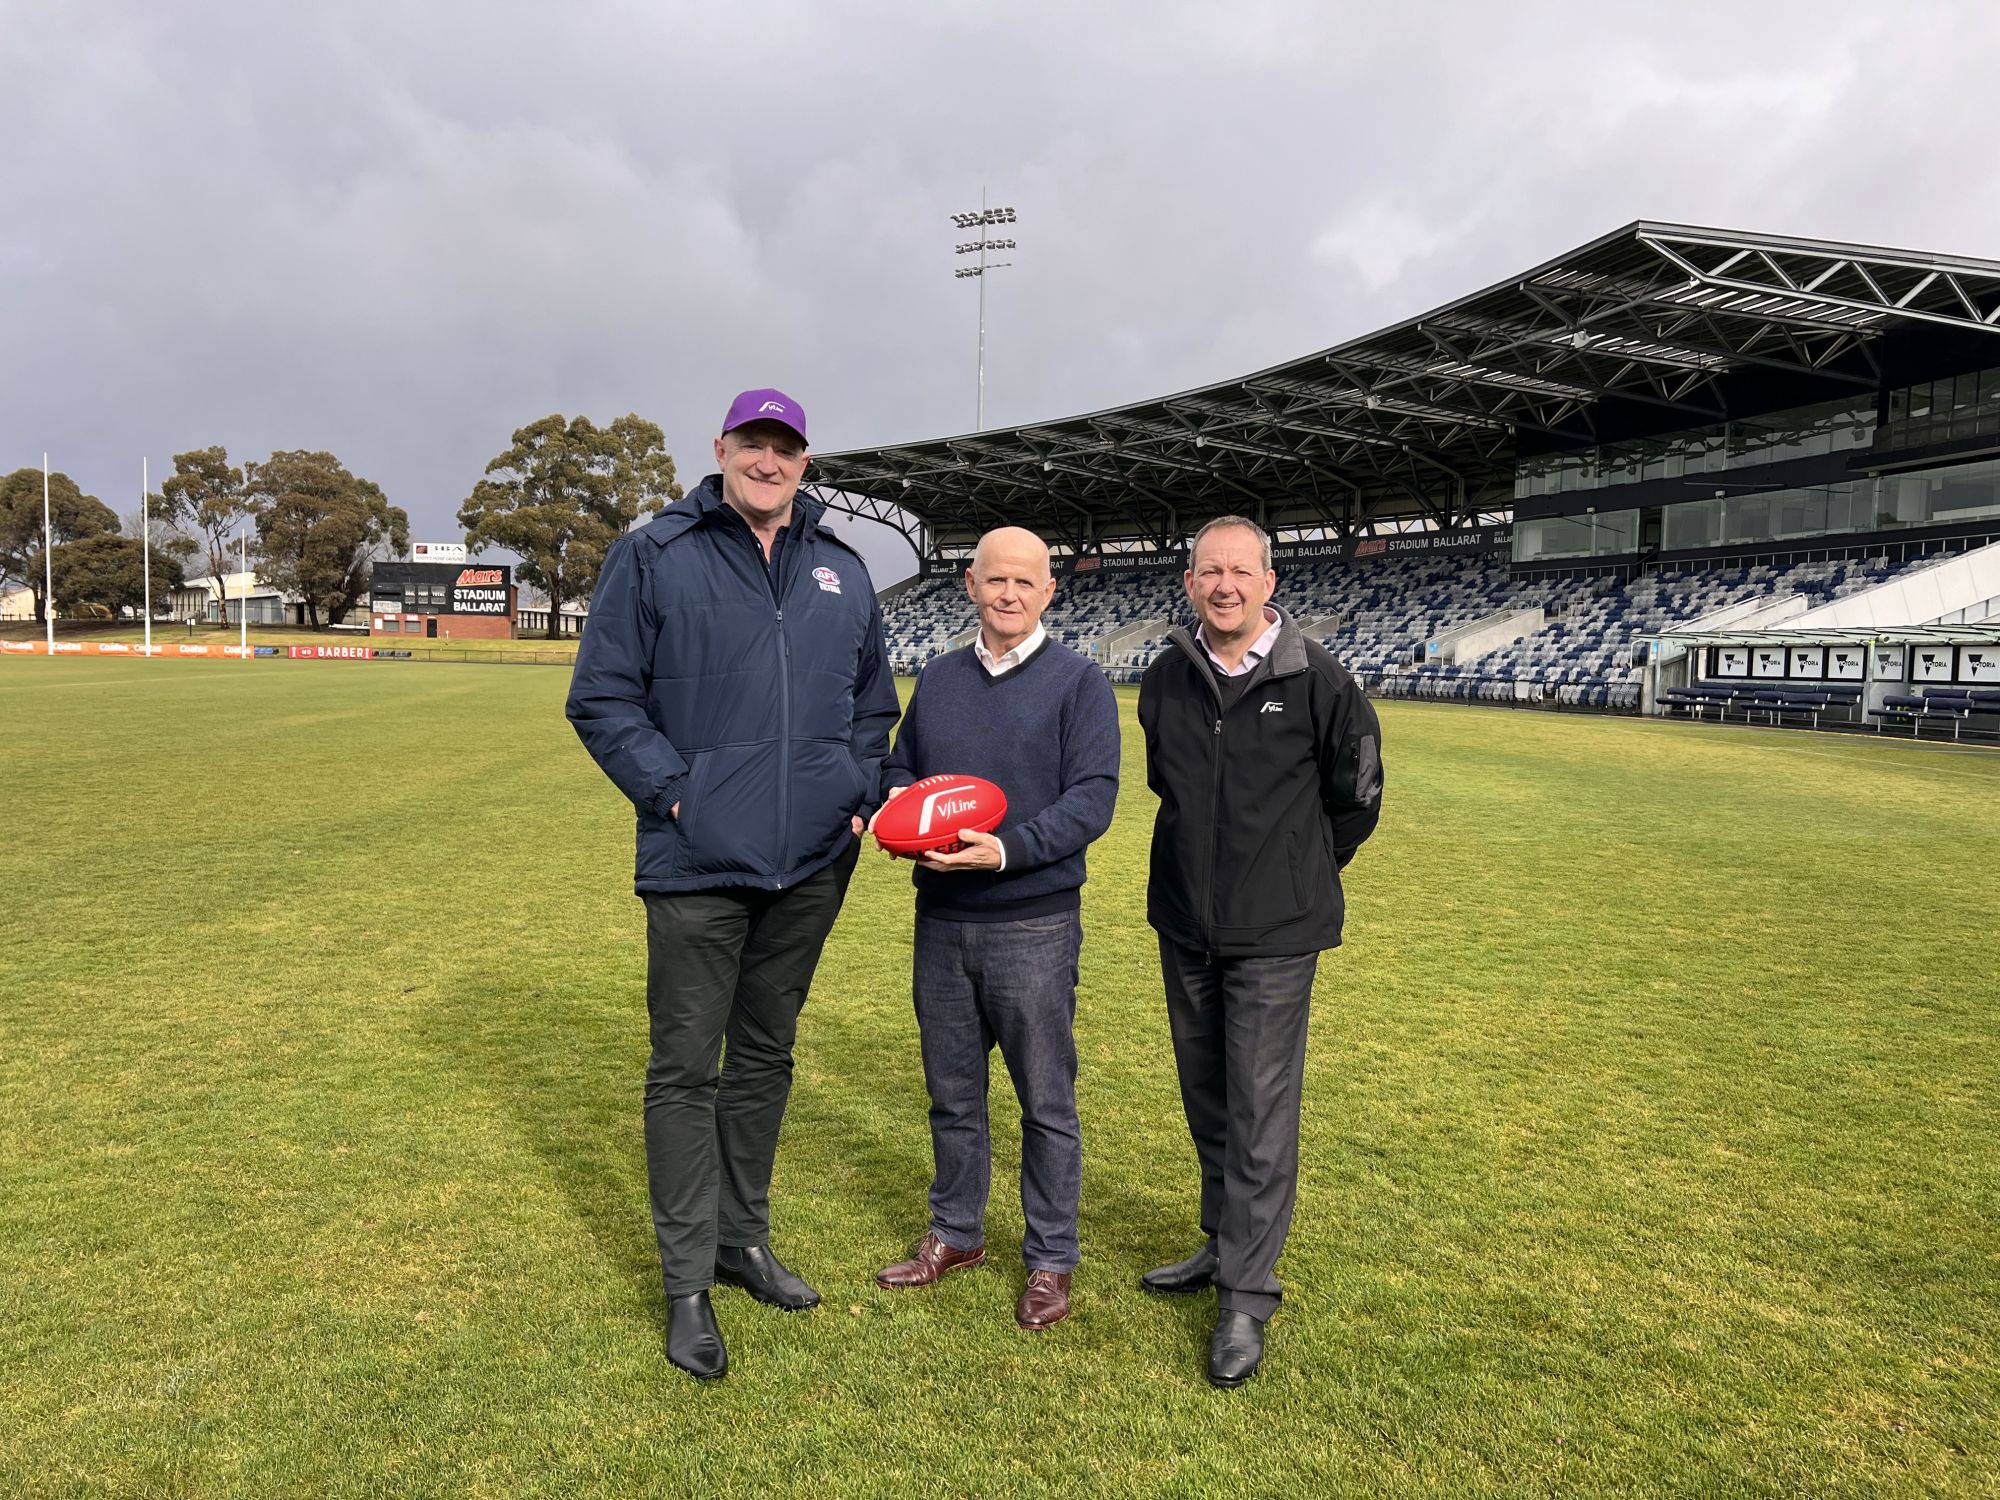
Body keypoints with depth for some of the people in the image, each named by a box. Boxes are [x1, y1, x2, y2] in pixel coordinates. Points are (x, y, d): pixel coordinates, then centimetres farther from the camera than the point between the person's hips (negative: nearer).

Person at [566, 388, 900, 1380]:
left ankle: (743, 1238, 33)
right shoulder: (653, 556, -3)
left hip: (811, 863, 5)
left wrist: (857, 795, 6)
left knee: (765, 1057, 17)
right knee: (686, 1070, 3)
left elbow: (874, 703, 19)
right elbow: (601, 697, -4)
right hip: (699, 863, -4)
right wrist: (672, 791, -13)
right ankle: (687, 1281, 17)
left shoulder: (842, 570, 10)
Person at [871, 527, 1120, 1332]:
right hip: (940, 923, 5)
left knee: (1046, 1101, 7)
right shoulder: (938, 677, 11)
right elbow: (900, 767, 17)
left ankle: (1050, 1260, 22)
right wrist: (895, 803, -7)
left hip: (1034, 926, -5)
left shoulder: (1078, 681, -5)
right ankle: (955, 1234, 34)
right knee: (952, 1092, 17)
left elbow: (1092, 797, -13)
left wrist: (1008, 849, -25)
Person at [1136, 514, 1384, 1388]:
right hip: (1184, 926, 5)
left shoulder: (1315, 679, -11)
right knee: (1206, 1101, 17)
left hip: (1274, 935, -5)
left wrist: (1304, 873, 8)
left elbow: (1357, 791, 2)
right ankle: (1226, 1244, 35)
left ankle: (1246, 1298, 8)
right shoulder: (1164, 681, 2)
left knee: (1260, 1114, -2)